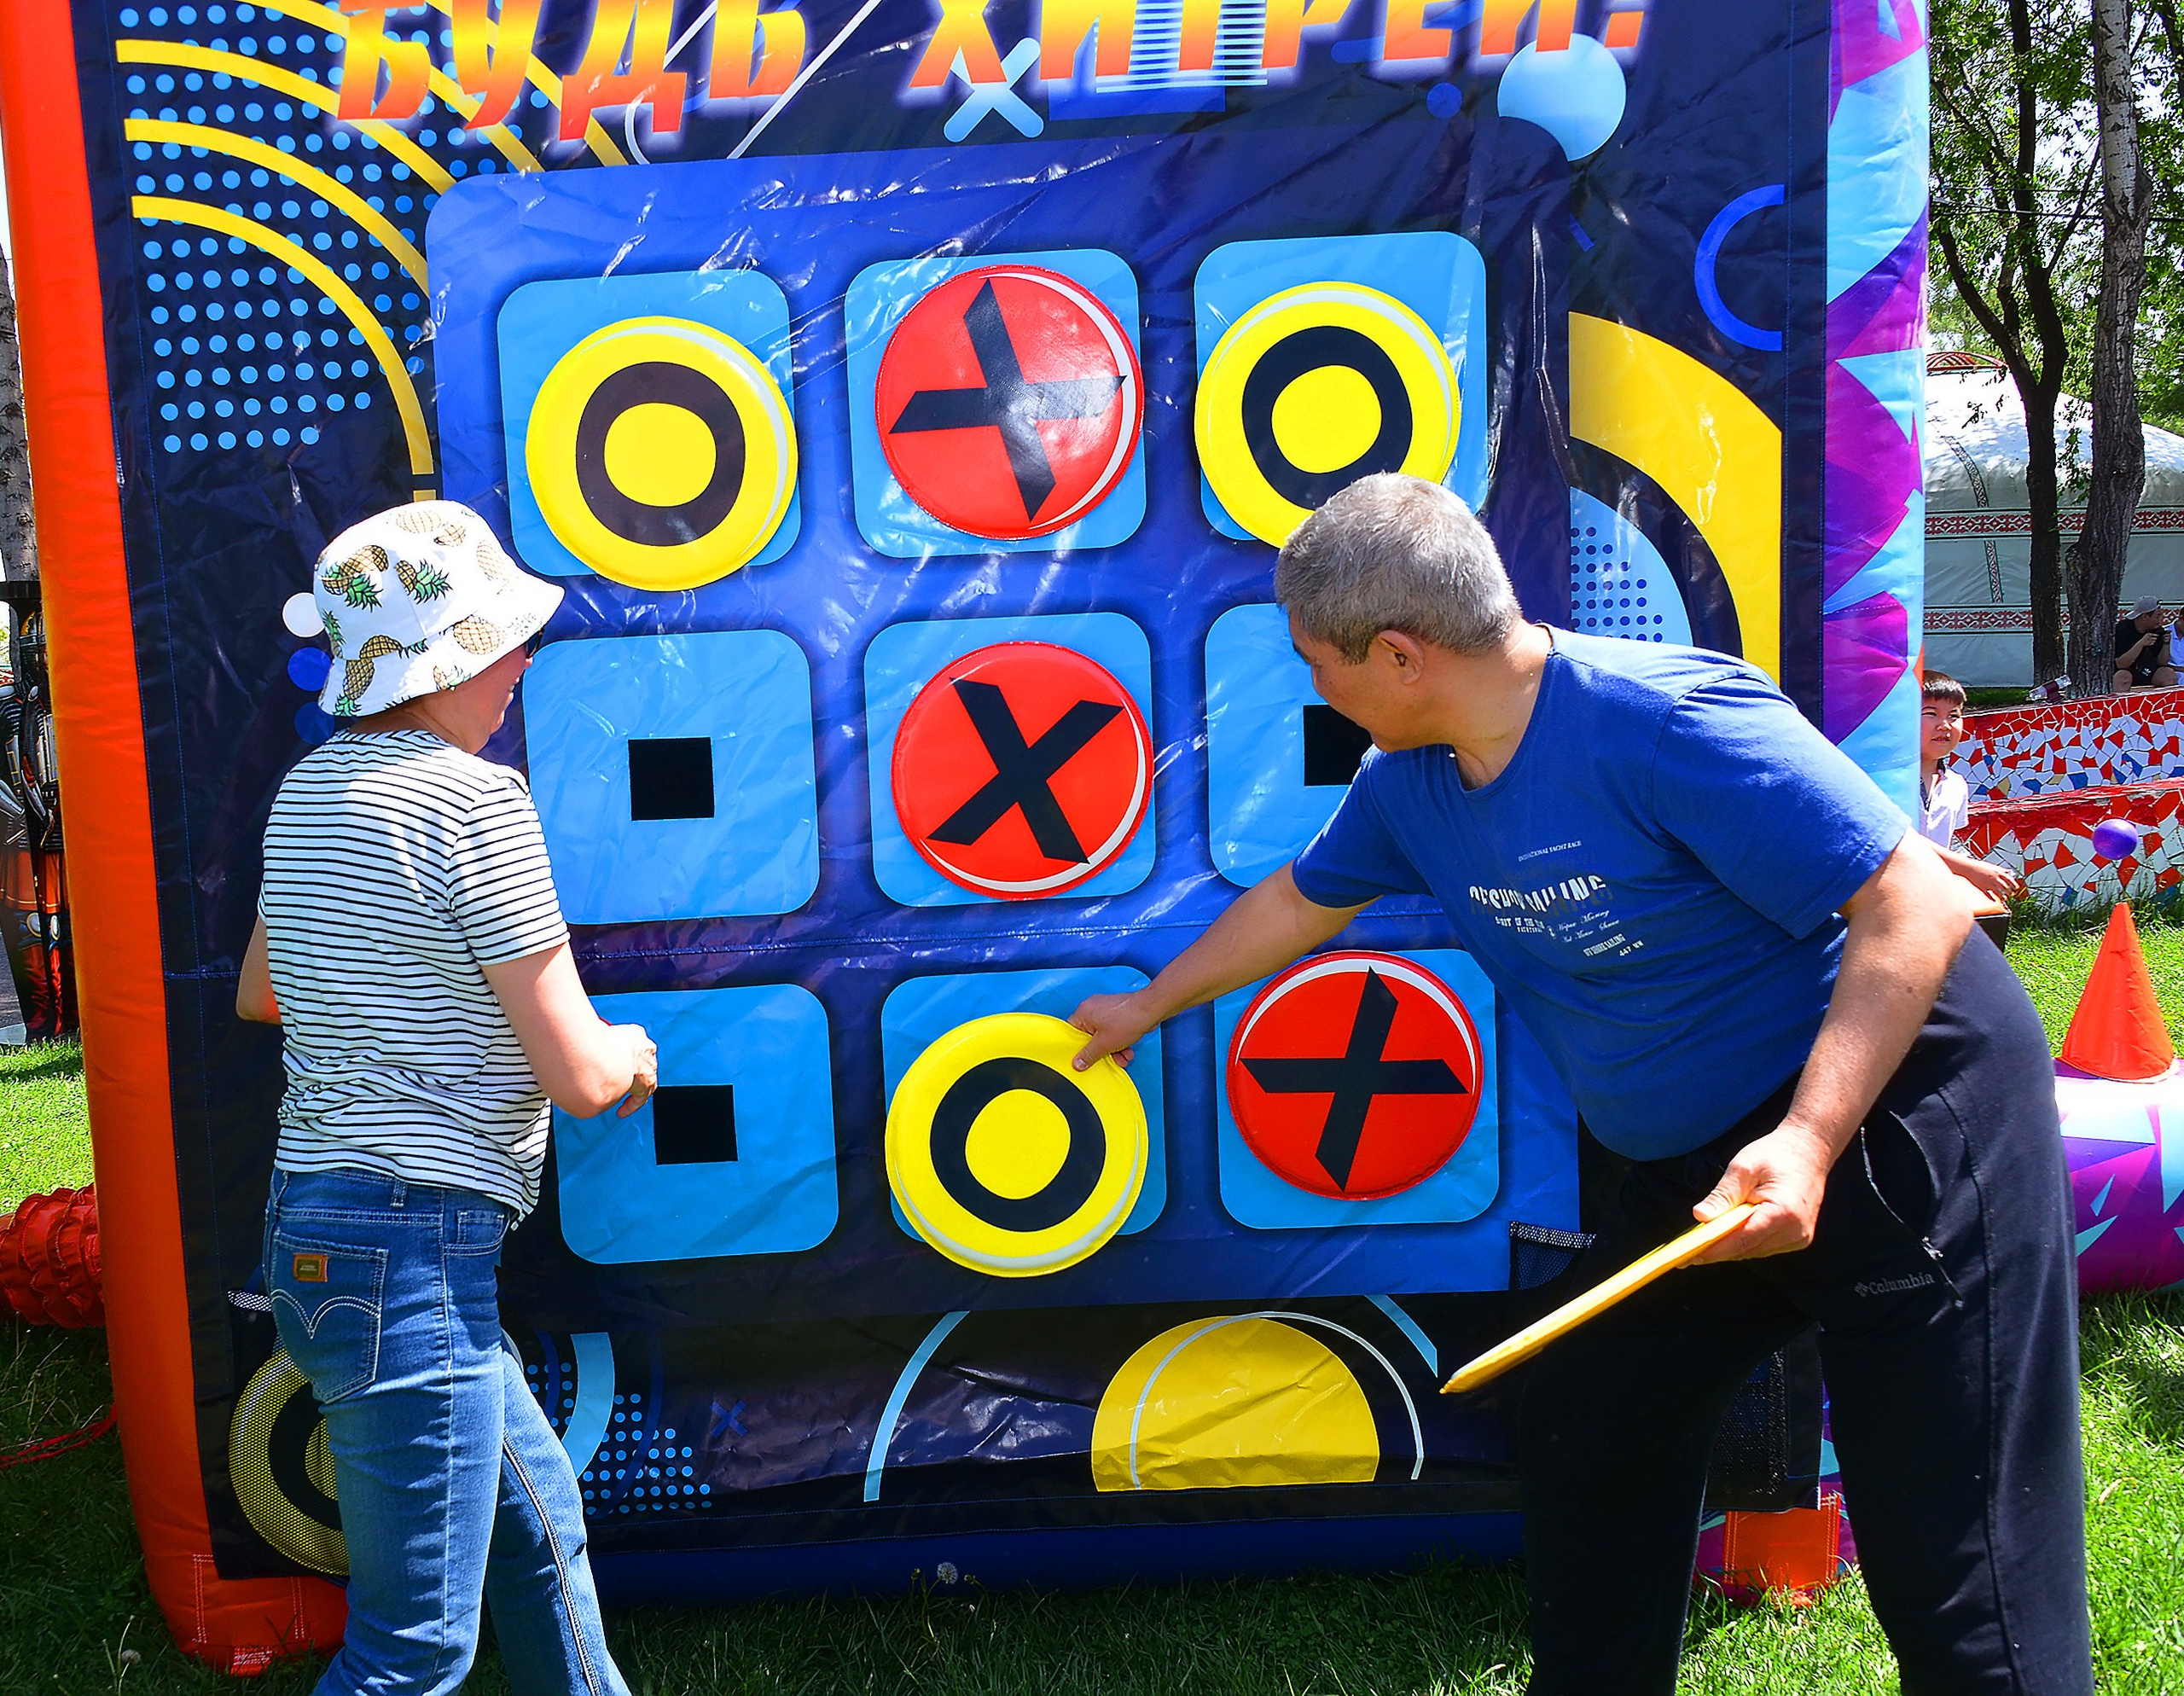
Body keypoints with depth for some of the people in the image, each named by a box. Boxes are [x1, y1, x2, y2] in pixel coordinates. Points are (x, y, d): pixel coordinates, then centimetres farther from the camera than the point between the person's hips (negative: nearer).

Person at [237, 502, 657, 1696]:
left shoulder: (312, 787, 10)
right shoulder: (477, 799, -16)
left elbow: (258, 995, 27)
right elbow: (580, 1077, -15)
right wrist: (632, 1053, 7)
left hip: (313, 1229, 10)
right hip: (414, 1253, -10)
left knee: (538, 1526, 23)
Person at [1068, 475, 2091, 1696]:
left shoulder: (1666, 724, -25)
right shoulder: (1412, 785, 1)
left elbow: (1915, 908, -25)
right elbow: (1296, 904, 20)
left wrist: (1809, 1139, -33)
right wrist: (1149, 1008, 31)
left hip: (1899, 1108, -8)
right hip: (1701, 1161, 9)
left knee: (1958, 1566, -7)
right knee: (1584, 1434, 16)